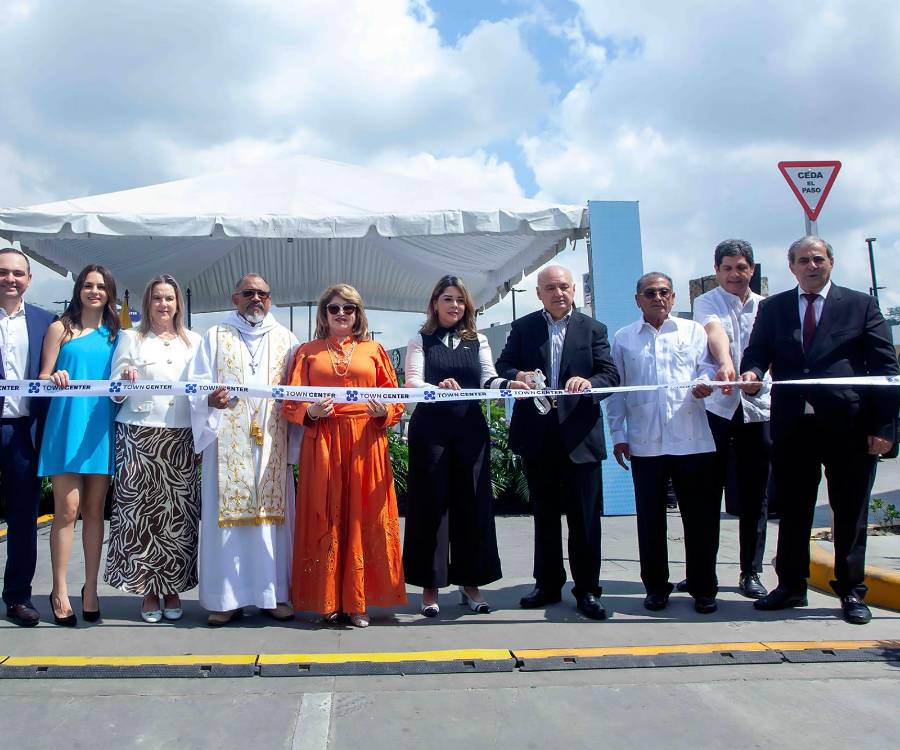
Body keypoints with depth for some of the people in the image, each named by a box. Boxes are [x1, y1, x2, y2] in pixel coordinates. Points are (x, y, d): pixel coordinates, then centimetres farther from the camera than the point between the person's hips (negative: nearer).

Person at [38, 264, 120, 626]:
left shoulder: (115, 334, 14)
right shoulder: (60, 328, 6)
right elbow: (43, 378, 3)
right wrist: (54, 377, -19)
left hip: (101, 427, 3)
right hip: (66, 424, -3)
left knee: (95, 511, 6)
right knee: (67, 510, -5)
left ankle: (91, 588, 15)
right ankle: (60, 590, 6)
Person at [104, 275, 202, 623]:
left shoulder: (194, 341, 16)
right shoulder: (131, 338, 11)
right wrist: (125, 378, -15)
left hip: (181, 436, 1)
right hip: (139, 435, -1)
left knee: (178, 512, -1)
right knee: (141, 510, -4)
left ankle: (173, 588, 10)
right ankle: (149, 590, 7)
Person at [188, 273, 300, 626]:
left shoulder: (286, 340, 14)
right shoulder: (215, 336, 10)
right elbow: (197, 385, 2)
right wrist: (210, 399, -19)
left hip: (271, 441, 1)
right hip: (227, 441, -1)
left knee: (272, 512, 1)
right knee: (226, 514, -2)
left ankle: (273, 594, 10)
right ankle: (226, 597, 7)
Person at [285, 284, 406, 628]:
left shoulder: (374, 350, 12)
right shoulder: (308, 351, 12)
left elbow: (396, 398, 9)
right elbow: (291, 402, 6)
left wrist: (383, 412, -12)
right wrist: (310, 411, -14)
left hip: (365, 443, 0)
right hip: (322, 442, 0)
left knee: (363, 518, 0)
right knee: (325, 519, 1)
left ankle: (358, 602, 9)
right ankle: (329, 601, 10)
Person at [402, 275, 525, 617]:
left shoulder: (478, 341, 13)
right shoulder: (420, 341, 5)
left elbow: (488, 379, 1)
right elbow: (412, 382, -9)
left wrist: (509, 384, -21)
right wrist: (440, 387, -30)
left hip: (471, 428, 3)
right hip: (430, 428, -2)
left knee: (472, 502, 4)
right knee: (431, 502, 1)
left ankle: (470, 581, 17)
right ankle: (430, 583, 12)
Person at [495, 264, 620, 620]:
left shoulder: (593, 329, 6)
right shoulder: (522, 327, 9)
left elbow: (611, 375, -1)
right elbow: (502, 366, 4)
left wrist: (589, 382, -23)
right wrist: (518, 376, -18)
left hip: (579, 433, -1)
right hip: (537, 434, 2)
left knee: (584, 516, 2)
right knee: (544, 514, 13)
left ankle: (587, 588, 15)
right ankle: (548, 584, 25)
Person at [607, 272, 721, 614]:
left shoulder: (693, 331, 11)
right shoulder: (623, 338, 11)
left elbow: (709, 367, 5)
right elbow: (616, 389, 10)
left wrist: (704, 383, -19)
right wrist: (618, 434, 4)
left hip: (693, 440, 0)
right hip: (644, 443, 1)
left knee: (701, 518, 4)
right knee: (650, 518, 7)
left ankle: (704, 589, 18)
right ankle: (656, 587, 21)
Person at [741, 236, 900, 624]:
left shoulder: (861, 304, 5)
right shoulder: (772, 308, 12)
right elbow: (757, 352, 5)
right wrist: (752, 372, -20)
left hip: (849, 424, -2)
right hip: (792, 424, 2)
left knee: (850, 512, 7)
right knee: (792, 510, 10)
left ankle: (851, 591, 20)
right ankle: (791, 586, 23)